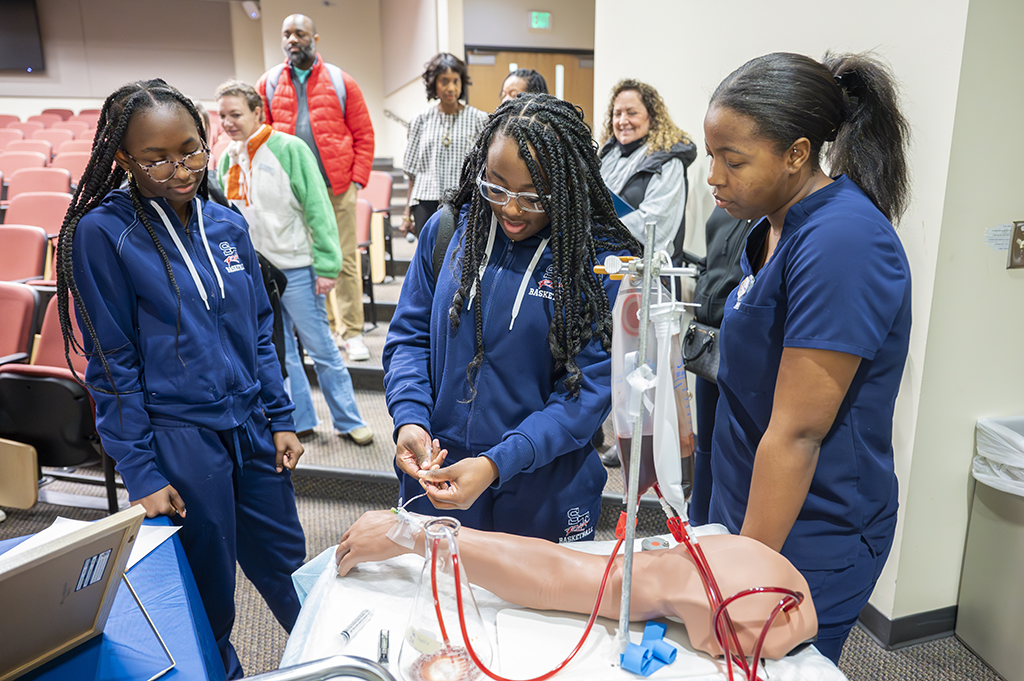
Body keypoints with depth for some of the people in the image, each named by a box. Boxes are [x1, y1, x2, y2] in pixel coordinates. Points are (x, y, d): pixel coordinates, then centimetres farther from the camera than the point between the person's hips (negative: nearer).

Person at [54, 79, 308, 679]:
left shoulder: (229, 226, 2)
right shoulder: (102, 232, -10)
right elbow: (112, 364, -9)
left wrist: (281, 420, 7)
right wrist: (140, 473, -9)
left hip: (253, 430, 4)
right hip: (181, 443, -4)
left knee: (287, 567, 19)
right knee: (210, 591, 14)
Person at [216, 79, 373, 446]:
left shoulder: (289, 149, -10)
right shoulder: (227, 159, 7)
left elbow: (318, 209, -12)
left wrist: (326, 266, -15)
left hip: (296, 268, -5)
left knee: (321, 349, 2)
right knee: (279, 353, 13)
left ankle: (349, 421, 15)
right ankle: (299, 420, 27)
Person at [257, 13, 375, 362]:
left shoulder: (341, 82, 5)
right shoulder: (268, 84, 9)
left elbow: (364, 135, 4)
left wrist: (357, 179, -4)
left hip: (338, 188, -2)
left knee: (345, 261, -1)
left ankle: (352, 333, 8)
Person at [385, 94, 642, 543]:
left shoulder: (604, 262, -14)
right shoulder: (446, 230, -4)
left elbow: (590, 388, -16)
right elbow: (410, 335, 2)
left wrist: (496, 464, -25)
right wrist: (409, 419, -16)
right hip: (435, 478, 3)